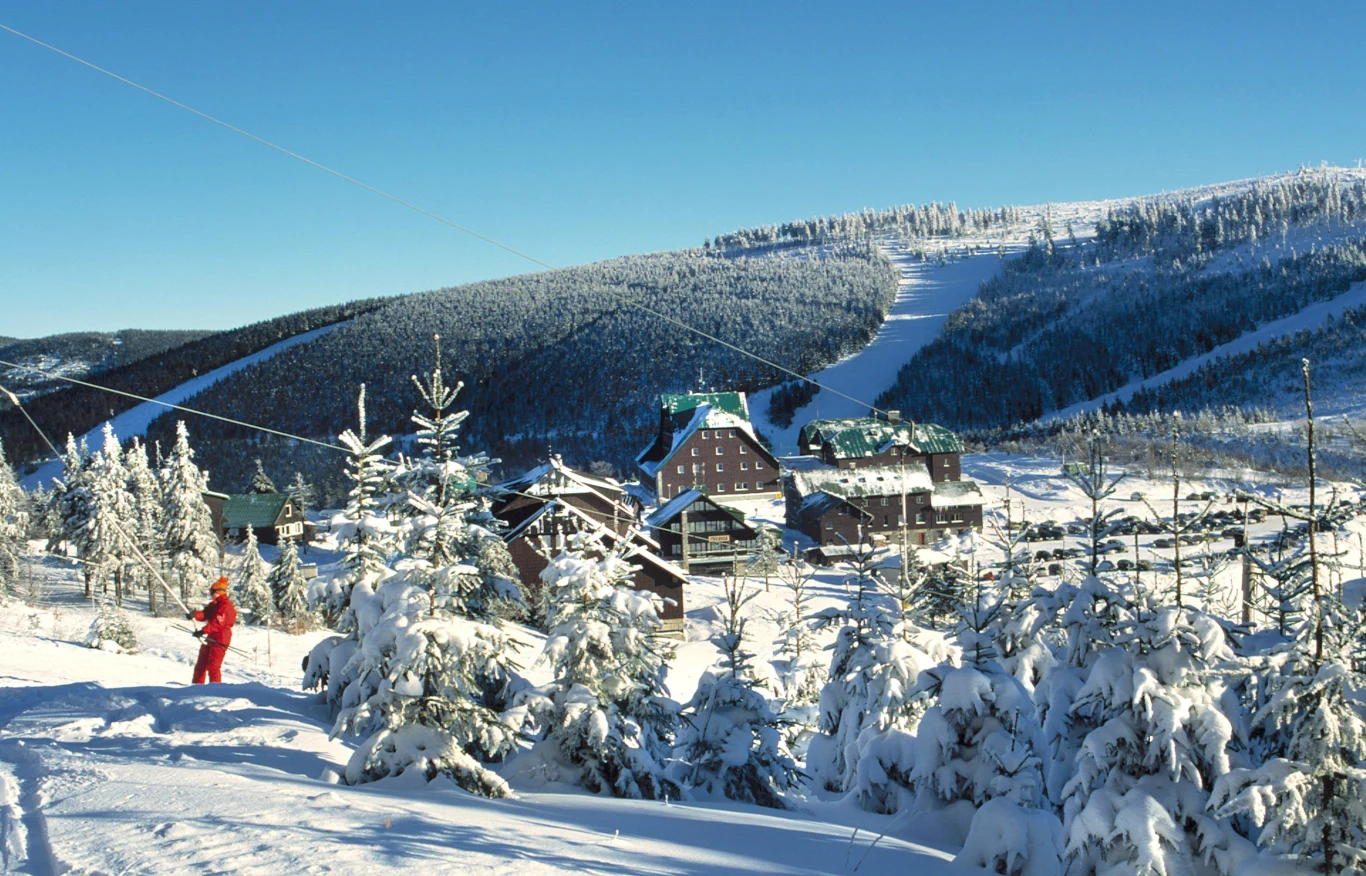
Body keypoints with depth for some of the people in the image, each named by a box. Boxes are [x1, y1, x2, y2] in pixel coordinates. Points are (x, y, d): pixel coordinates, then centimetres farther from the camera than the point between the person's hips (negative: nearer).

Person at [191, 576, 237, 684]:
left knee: (213, 667, -11)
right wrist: (195, 615, -15)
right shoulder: (214, 604, 16)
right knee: (200, 665, 18)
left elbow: (217, 623, -25)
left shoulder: (226, 606, -16)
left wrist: (203, 631, -32)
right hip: (210, 638, 10)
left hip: (220, 640, -10)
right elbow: (205, 614, 6)